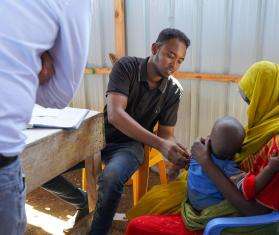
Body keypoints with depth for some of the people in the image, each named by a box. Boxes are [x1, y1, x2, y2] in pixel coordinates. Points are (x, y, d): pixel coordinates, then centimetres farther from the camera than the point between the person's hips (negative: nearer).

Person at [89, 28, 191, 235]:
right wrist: (160, 144, -34)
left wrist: (176, 156, -24)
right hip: (101, 135, 1)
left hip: (131, 144, 0)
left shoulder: (174, 91, -5)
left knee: (111, 177, -32)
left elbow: (166, 133, 1)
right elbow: (115, 114, -26)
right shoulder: (127, 66, -13)